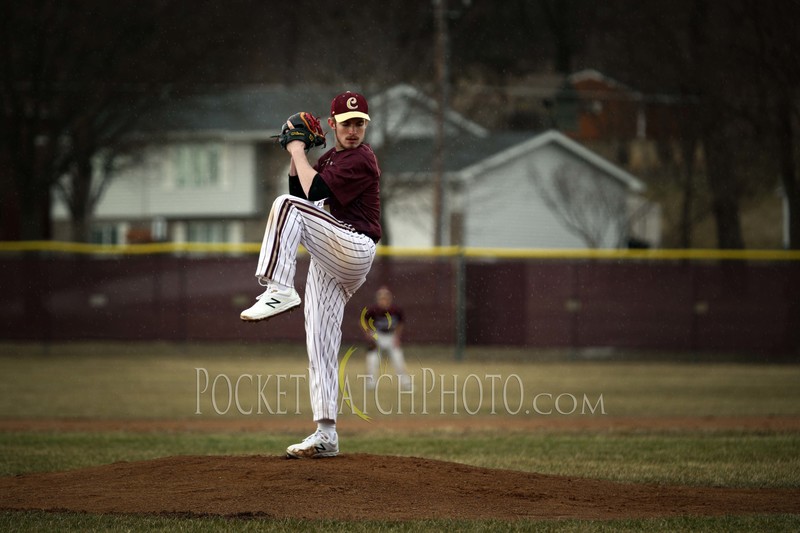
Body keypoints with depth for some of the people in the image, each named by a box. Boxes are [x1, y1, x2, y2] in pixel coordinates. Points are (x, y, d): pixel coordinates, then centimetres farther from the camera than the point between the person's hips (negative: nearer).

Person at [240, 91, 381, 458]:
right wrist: (294, 156, 7)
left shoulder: (361, 159, -10)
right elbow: (301, 190, 17)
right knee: (319, 345, 4)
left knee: (287, 205, -25)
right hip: (329, 260, 9)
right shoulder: (330, 158, 19)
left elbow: (313, 192, -19)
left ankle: (279, 289, -34)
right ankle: (326, 435, 4)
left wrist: (299, 153, -6)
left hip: (355, 248, -9)